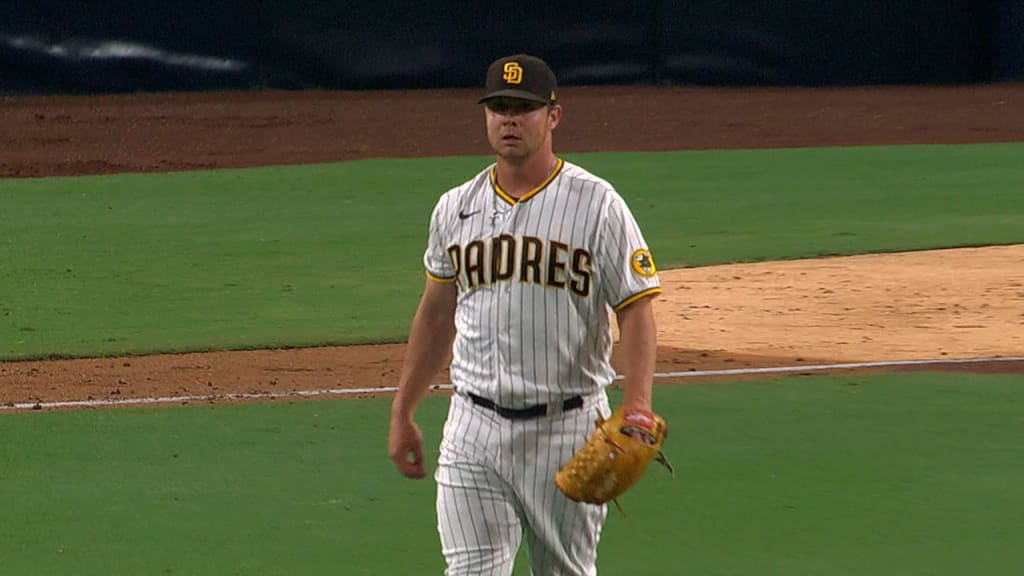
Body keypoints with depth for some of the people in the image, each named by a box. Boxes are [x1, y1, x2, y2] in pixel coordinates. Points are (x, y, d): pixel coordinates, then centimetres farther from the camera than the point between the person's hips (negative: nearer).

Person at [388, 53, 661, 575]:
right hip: (473, 428, 3)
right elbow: (436, 314, 18)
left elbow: (636, 311, -9)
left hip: (567, 428, -3)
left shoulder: (596, 204, -5)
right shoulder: (455, 208, 8)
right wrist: (402, 414, 17)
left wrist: (635, 413, -23)